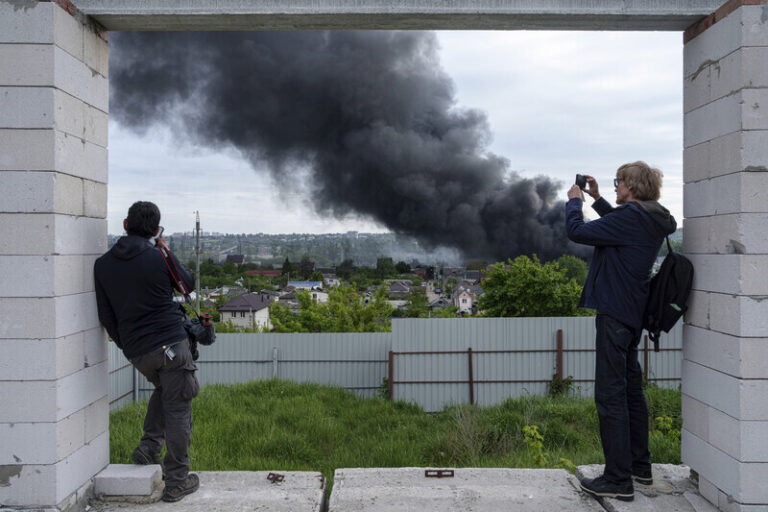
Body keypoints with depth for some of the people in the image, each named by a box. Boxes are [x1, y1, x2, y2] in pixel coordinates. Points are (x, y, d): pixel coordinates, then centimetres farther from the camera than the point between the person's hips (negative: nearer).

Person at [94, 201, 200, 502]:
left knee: (163, 389, 32)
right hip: (170, 344, -5)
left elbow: (106, 317, 10)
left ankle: (149, 448, 24)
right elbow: (188, 284, 9)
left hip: (136, 352, 6)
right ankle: (176, 482, 9)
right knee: (178, 410, 4)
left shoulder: (103, 265, 4)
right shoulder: (157, 258, -10)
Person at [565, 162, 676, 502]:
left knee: (610, 396, -5)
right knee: (630, 390, 18)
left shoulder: (631, 217, -18)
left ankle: (619, 480, 0)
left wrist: (574, 201, 0)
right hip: (632, 313, 10)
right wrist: (596, 199, 25)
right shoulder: (650, 220, 11)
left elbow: (577, 231, -18)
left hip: (614, 314, -10)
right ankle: (640, 467, 30)